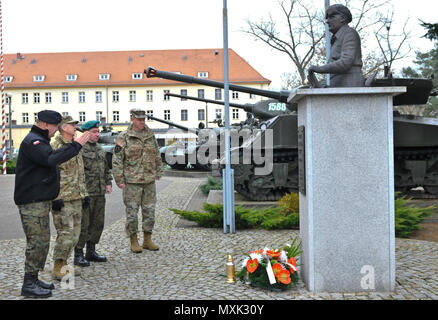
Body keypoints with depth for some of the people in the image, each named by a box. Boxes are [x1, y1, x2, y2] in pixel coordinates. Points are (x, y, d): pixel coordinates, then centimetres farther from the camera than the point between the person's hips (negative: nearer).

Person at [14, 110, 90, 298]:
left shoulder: (40, 141, 20)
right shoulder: (32, 141, -15)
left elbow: (48, 162, 25)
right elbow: (51, 159, -31)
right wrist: (76, 145, -28)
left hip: (41, 200, 11)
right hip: (32, 202, -11)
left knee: (42, 241, 15)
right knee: (37, 241, -7)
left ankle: (34, 279, 24)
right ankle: (29, 285, 1)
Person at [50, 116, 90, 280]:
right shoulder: (54, 147, -10)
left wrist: (84, 194, 19)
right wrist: (55, 197, -18)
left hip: (76, 198, 8)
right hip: (62, 199, -8)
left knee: (75, 233, 11)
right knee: (66, 233, -8)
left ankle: (64, 263, 23)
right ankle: (57, 268, 5)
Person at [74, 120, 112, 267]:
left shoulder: (99, 149, 17)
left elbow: (106, 168, 26)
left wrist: (108, 183, 15)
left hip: (99, 194, 8)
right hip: (85, 194, -8)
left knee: (97, 223, 13)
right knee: (83, 224, -3)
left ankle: (91, 251, 26)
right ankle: (78, 255, 8)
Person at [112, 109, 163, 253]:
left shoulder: (150, 135, 9)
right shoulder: (124, 137, -5)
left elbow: (157, 155, 19)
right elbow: (117, 160, -6)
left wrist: (158, 171, 14)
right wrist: (119, 180, -10)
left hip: (149, 181, 4)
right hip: (132, 181, -4)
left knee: (149, 211, 8)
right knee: (132, 212, 2)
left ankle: (147, 240, 20)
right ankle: (134, 242, 14)